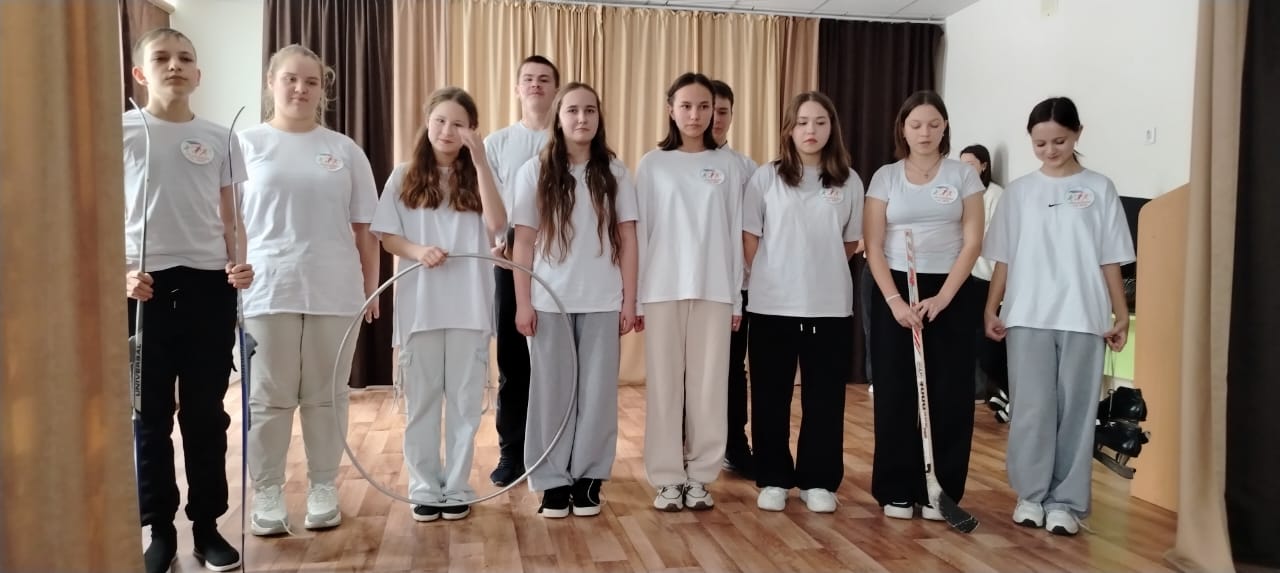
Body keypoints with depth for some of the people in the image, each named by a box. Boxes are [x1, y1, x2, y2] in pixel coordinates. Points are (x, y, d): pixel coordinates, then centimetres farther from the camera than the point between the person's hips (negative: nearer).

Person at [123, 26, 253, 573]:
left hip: (208, 286, 2)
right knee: (150, 414, 5)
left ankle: (207, 525, 18)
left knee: (207, 412, 6)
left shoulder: (218, 138, 8)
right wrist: (120, 273, -12)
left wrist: (239, 264, -8)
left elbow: (230, 219, 10)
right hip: (146, 287, -1)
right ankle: (160, 529, 18)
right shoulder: (120, 132, 3)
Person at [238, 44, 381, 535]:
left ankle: (323, 489, 20)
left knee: (326, 396, 8)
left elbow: (364, 229, 10)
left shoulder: (344, 150, 9)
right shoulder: (247, 144, 5)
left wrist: (371, 288, 7)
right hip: (267, 290, -1)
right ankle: (266, 494, 17)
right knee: (268, 398, 5)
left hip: (333, 292, 1)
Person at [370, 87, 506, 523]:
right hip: (419, 305, 0)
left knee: (465, 400, 6)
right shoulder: (405, 177, 5)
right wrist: (417, 251, -17)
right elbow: (387, 237, 4)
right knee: (421, 400, 8)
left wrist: (480, 162, -14)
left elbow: (496, 225, -12)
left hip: (469, 306, 0)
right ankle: (424, 488, 19)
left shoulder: (476, 177, 6)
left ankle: (457, 488, 17)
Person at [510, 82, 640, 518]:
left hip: (602, 302, 1)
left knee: (598, 391, 4)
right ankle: (553, 481, 15)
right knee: (552, 390, 5)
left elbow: (627, 240, 5)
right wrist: (522, 302, -4)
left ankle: (588, 478, 16)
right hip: (549, 301, -1)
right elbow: (524, 242, 1)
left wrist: (630, 300, 0)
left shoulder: (615, 173, 5)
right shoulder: (535, 172, 2)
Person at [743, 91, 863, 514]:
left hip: (831, 306, 1)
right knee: (771, 396, 5)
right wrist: (766, 278, 2)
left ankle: (818, 481, 18)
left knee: (825, 397, 6)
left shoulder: (849, 181, 5)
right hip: (772, 305, -1)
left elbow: (852, 243, 12)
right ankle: (773, 480, 18)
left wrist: (820, 268, 6)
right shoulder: (766, 177, 1)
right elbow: (749, 238, 3)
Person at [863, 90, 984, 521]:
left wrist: (941, 298, -12)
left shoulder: (963, 176, 3)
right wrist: (894, 300, -12)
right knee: (895, 394, 2)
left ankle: (940, 489, 14)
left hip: (950, 294, 0)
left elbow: (972, 243, -3)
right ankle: (896, 489, 13)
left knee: (949, 395, 2)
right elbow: (873, 246, -1)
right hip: (895, 292, 0)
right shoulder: (885, 177, 4)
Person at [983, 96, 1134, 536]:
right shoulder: (1019, 191, 7)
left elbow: (1110, 260, 4)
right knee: (1031, 408, 2)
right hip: (1027, 316, 1)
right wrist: (991, 308, 2)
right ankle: (1031, 495, 15)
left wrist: (1121, 315, 1)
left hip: (1083, 317, 0)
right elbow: (1004, 258, 8)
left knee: (1076, 409, 3)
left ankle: (1065, 501, 11)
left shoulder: (1099, 188, 5)